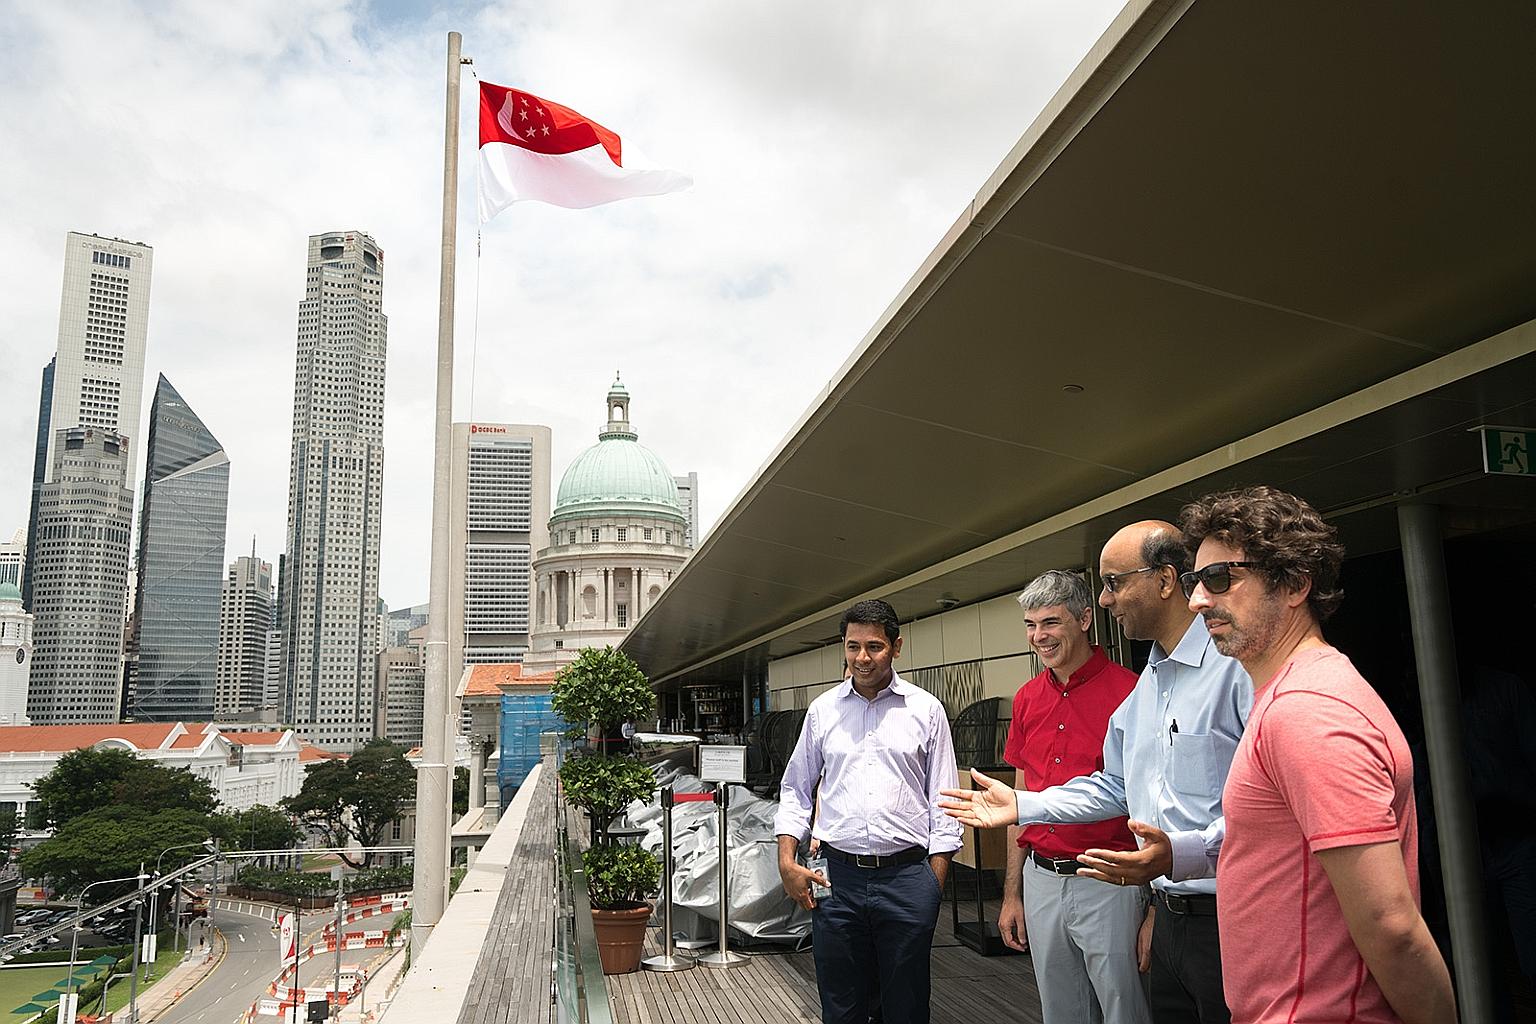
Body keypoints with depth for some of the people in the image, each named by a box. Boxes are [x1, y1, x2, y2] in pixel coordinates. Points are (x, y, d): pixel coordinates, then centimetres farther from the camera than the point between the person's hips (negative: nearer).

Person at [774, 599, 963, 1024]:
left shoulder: (926, 709, 1)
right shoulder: (823, 709, 7)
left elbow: (943, 801, 3)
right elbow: (795, 789, 13)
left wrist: (935, 884, -2)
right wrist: (787, 862, 2)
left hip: (907, 876, -1)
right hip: (838, 877, 2)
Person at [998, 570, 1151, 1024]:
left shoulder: (1128, 692, -13)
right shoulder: (1027, 699, 7)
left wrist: (1157, 909, -14)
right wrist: (1012, 894, 14)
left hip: (1107, 884, -6)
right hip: (1041, 881, 6)